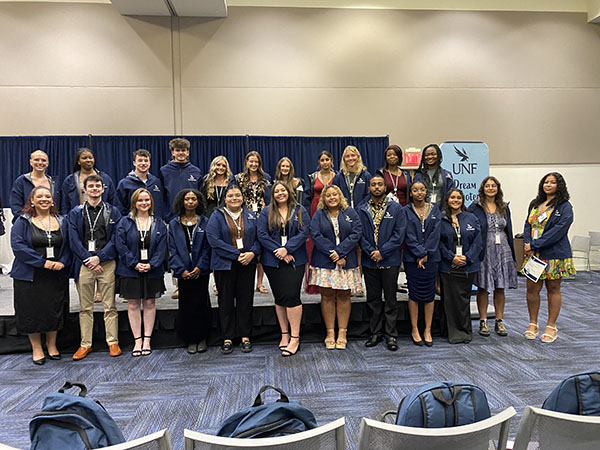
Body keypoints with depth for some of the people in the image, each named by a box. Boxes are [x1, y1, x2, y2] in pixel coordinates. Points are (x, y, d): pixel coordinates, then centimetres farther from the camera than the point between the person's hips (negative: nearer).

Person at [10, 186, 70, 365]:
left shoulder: (61, 222, 9)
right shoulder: (23, 221, -1)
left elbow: (68, 245, 7)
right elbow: (18, 245, -12)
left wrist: (62, 262, -12)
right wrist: (43, 262, -19)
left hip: (56, 276, 3)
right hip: (30, 276, -2)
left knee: (55, 310, 8)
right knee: (32, 311, 4)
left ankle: (52, 345, 26)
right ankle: (36, 348, 20)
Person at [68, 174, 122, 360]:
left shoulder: (113, 212, 8)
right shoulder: (75, 213, 10)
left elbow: (115, 240, 1)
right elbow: (74, 241, 2)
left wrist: (99, 257, -10)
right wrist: (88, 260, -8)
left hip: (106, 263, -1)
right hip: (84, 264, 1)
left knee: (110, 306, 2)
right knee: (85, 308, 7)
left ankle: (113, 342, 11)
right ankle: (85, 344, 17)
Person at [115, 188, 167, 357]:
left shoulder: (159, 224, 5)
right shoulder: (125, 222, 1)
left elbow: (161, 248, 0)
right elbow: (121, 246, -5)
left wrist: (151, 264, -13)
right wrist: (135, 264, -13)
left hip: (152, 271, 1)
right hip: (130, 271, -1)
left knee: (149, 303, 6)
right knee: (133, 305, 3)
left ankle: (147, 340, 15)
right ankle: (137, 340, 12)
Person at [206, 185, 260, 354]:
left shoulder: (251, 216, 10)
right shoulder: (217, 216, 0)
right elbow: (214, 240, -11)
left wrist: (252, 253, -12)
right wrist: (237, 255, -15)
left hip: (247, 264, 2)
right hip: (225, 264, -2)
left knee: (245, 299, 5)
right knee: (226, 300, 4)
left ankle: (245, 337, 16)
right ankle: (227, 338, 14)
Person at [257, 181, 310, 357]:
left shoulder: (300, 211, 7)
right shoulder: (266, 213, 8)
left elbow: (304, 232, -4)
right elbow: (262, 235, -2)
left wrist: (287, 249, -15)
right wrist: (279, 252, -12)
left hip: (294, 260, -2)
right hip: (273, 261, 2)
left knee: (292, 295, -9)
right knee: (279, 298, 7)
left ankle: (294, 338, -3)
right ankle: (284, 335, 19)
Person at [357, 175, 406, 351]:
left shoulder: (396, 208, 1)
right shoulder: (362, 209, 6)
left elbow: (399, 234, -6)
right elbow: (359, 234, 1)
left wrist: (382, 252, -13)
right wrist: (371, 252, -11)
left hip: (390, 260, -2)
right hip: (369, 261, 2)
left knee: (390, 299, 4)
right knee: (373, 299, 10)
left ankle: (391, 335, 13)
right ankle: (375, 333, 21)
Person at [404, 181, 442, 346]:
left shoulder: (435, 210, 8)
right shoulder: (406, 211, 1)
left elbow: (435, 233, -2)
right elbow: (409, 236, -6)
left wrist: (426, 254, -11)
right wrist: (420, 254, -14)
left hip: (431, 257, 2)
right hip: (412, 258, -2)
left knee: (429, 293, 5)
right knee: (414, 293, 3)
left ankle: (428, 330, 14)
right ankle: (414, 330, 13)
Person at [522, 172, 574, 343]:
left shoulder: (565, 207, -4)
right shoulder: (535, 204, 14)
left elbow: (558, 230, -15)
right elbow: (528, 226, 10)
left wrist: (534, 245, -17)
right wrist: (528, 245, -8)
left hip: (554, 254, -5)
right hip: (533, 254, 5)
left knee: (553, 289, 5)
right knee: (532, 289, 4)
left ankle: (551, 326, 15)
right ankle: (533, 324, 16)